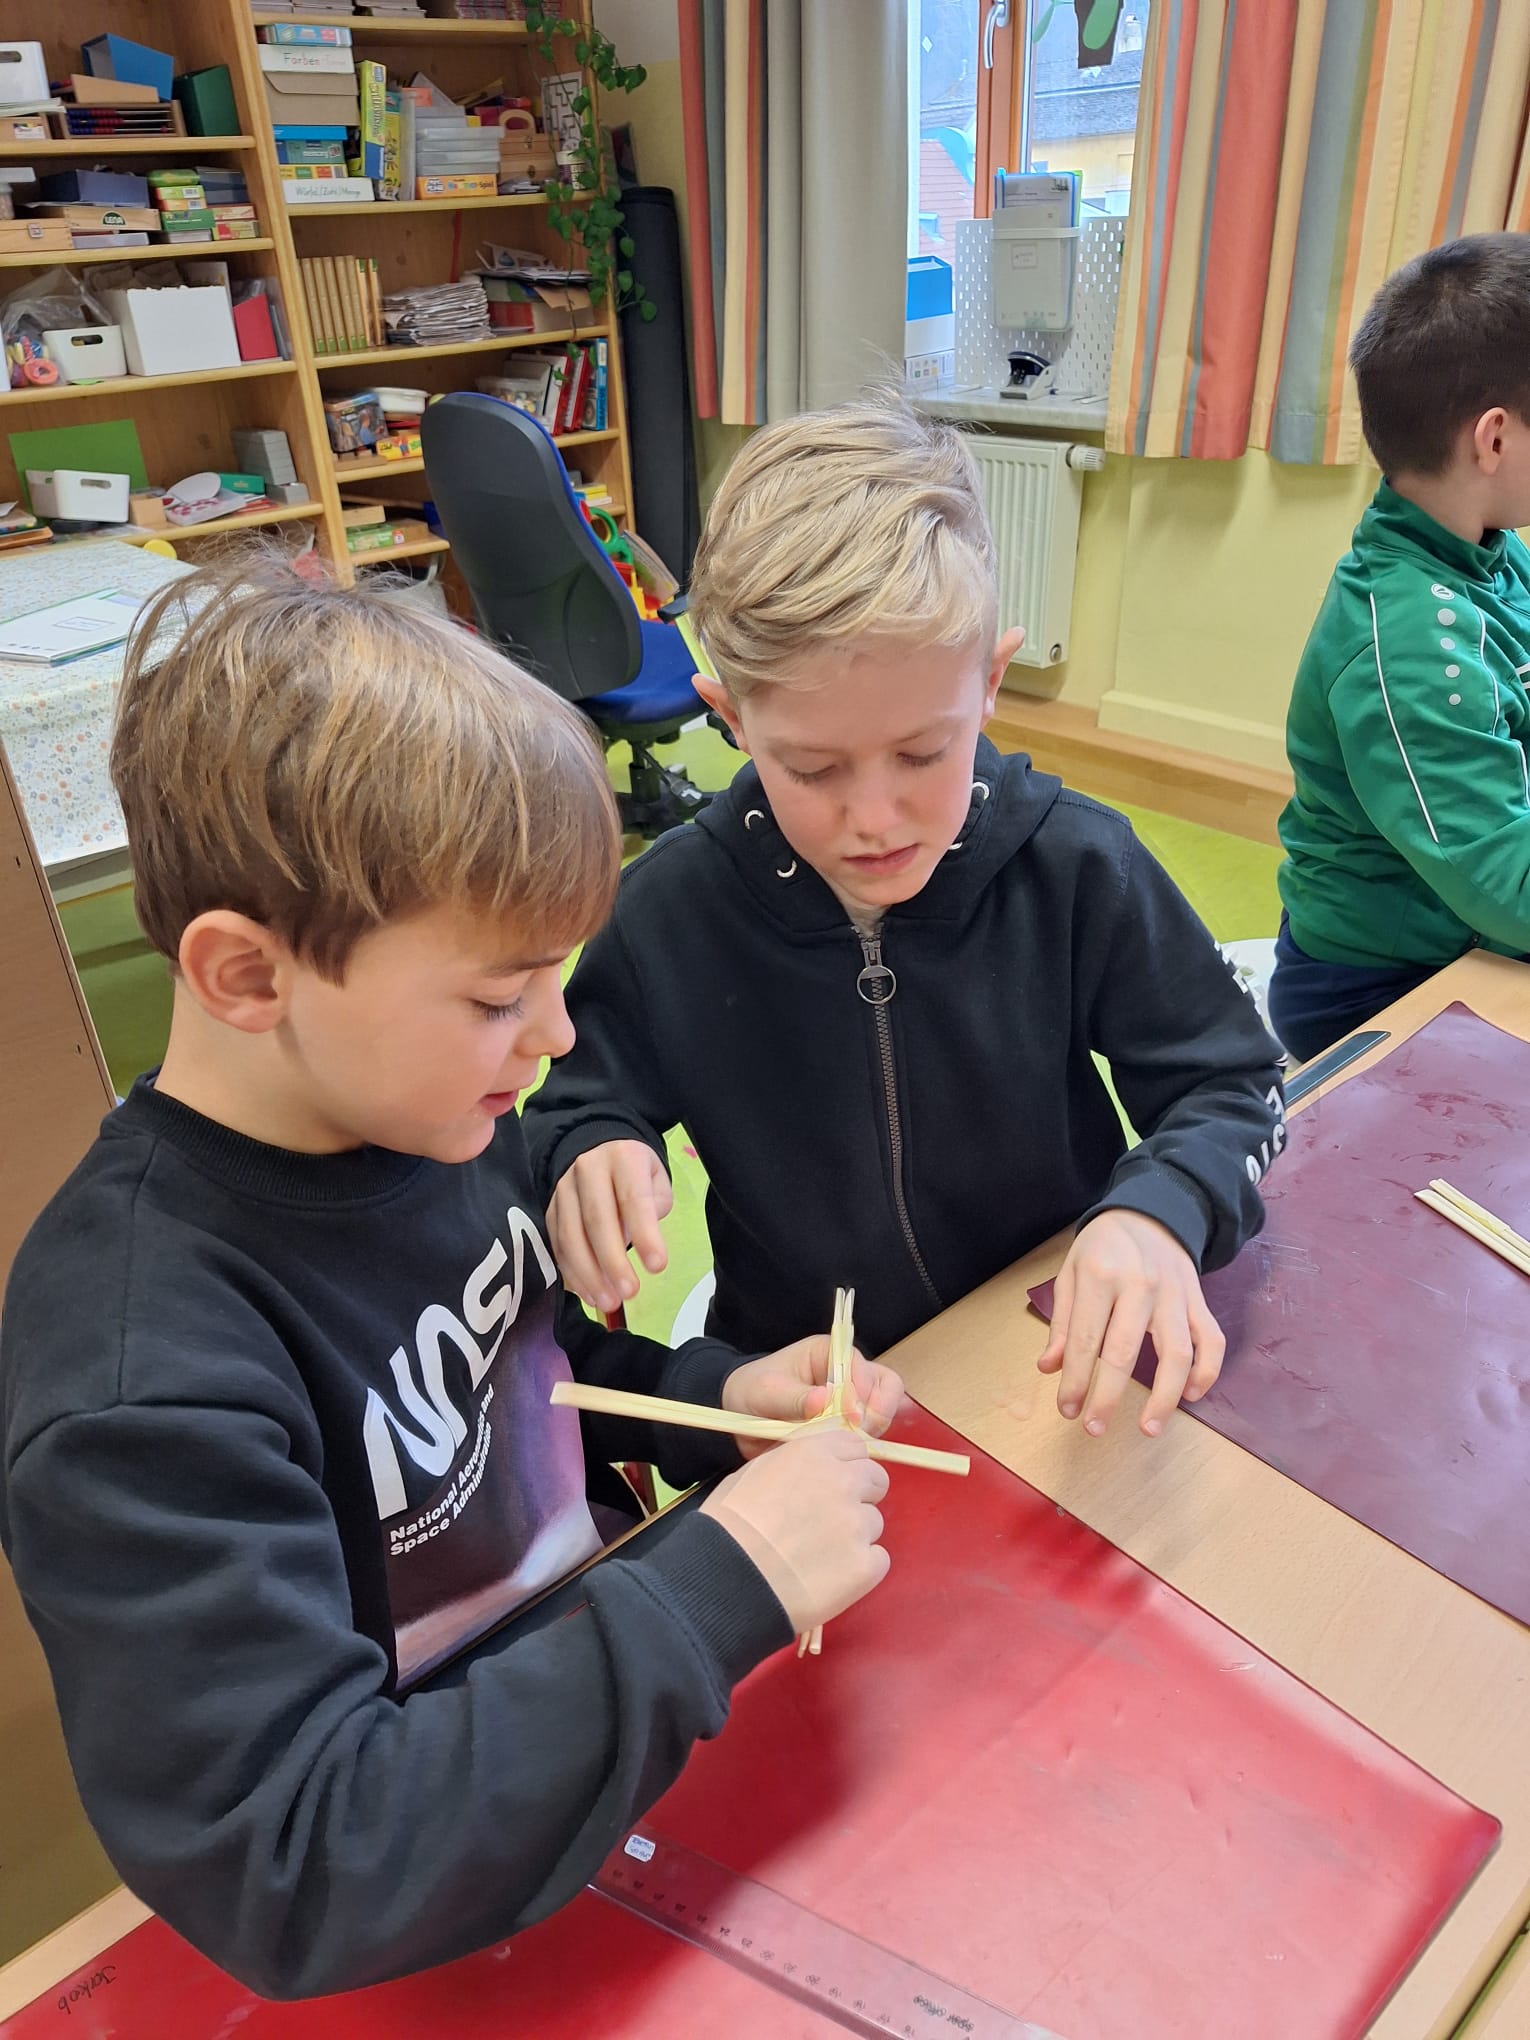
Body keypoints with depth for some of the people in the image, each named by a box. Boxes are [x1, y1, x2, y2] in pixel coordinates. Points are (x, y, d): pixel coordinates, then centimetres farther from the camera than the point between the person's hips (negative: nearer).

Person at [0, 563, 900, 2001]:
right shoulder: (143, 1391, -29)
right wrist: (719, 1587, -30)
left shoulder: (431, 1111, -8)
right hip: (424, 1934, -5)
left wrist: (709, 1397, -10)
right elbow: (286, 1870, -28)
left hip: (633, 1737, 6)